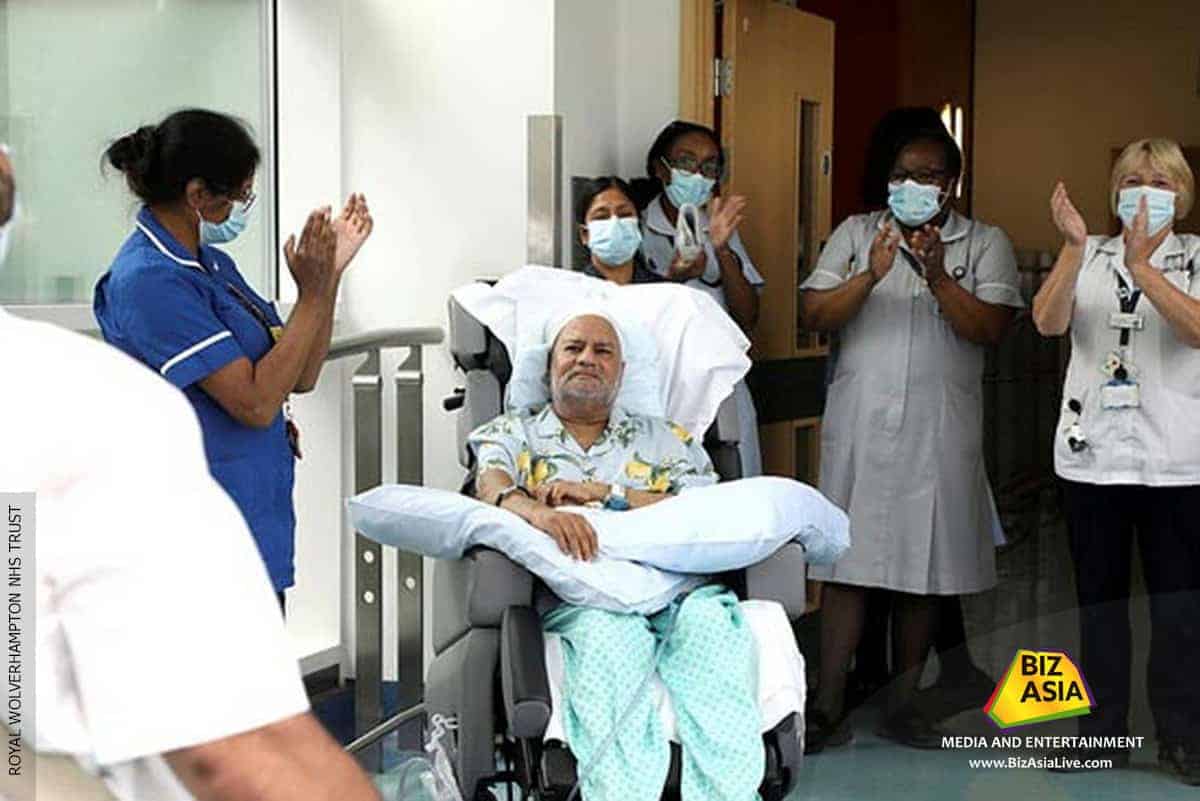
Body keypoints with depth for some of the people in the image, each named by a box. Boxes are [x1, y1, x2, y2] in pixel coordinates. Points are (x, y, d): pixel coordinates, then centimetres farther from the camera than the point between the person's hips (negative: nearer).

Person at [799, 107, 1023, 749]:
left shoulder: (985, 244, 7)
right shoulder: (855, 234, 9)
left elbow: (991, 328, -6)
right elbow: (814, 316, -2)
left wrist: (939, 278, -18)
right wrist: (871, 275, -16)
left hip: (940, 430, 1)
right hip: (861, 424, 0)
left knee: (926, 568, 6)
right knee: (848, 560, -3)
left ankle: (902, 703, 17)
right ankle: (828, 707, 0)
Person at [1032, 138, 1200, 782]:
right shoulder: (1089, 256, 8)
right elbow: (1048, 322, -9)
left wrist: (1141, 265, -26)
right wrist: (1073, 248, -24)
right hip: (1092, 451, 2)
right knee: (1100, 596, 8)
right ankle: (1103, 731, 17)